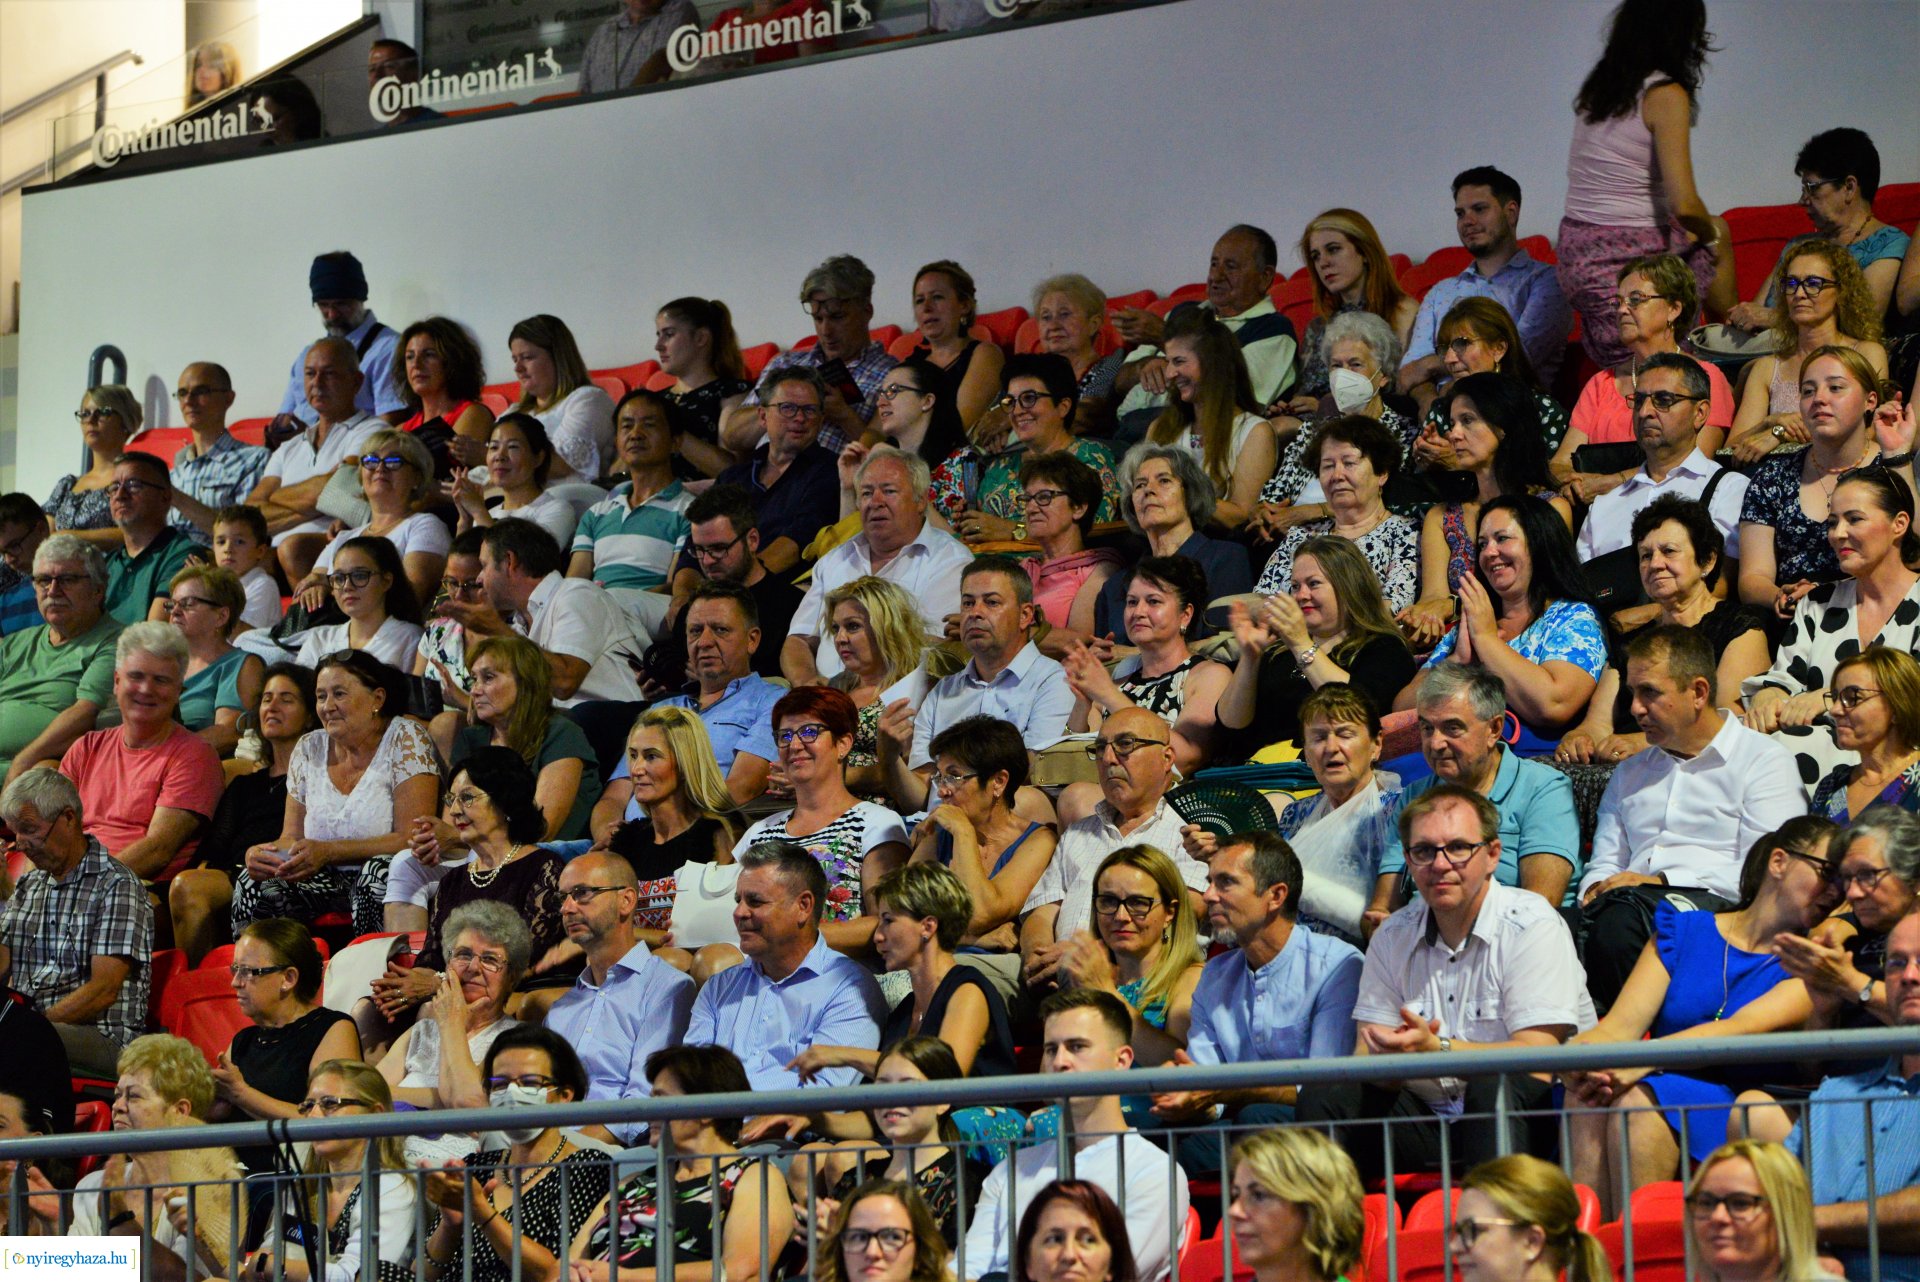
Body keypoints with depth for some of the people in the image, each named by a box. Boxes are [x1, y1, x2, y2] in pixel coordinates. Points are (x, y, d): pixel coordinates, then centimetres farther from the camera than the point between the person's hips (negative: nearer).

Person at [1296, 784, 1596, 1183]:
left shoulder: (1532, 925, -6)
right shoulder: (1393, 937, 11)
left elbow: (1537, 1058, -17)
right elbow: (1368, 1060, 5)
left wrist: (1437, 1050, -29)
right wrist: (1392, 1053, -21)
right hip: (1429, 1125, 4)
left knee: (1494, 1088, -36)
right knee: (1322, 1096, -16)